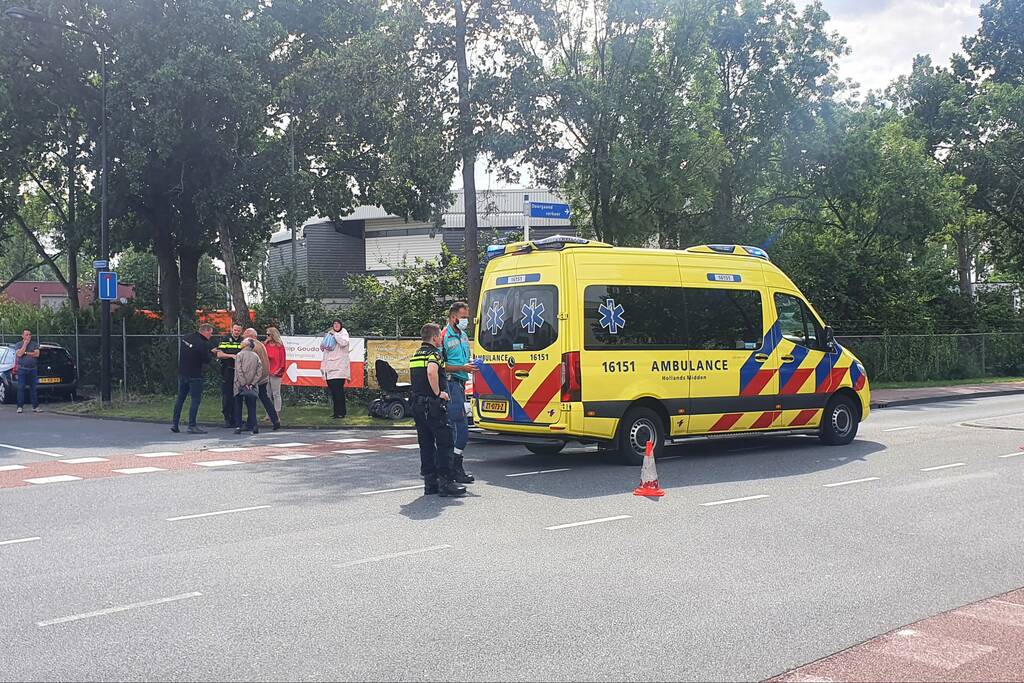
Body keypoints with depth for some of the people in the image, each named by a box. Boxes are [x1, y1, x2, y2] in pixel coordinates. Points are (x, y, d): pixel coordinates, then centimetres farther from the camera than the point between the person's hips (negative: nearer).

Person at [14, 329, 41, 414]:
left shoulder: (35, 344, 9)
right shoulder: (19, 345, 5)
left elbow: (37, 354, -5)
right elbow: (19, 354, -12)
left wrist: (25, 353, -8)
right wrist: (25, 343, -9)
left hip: (33, 369, 2)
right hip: (22, 369, -1)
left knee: (34, 388, 3)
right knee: (21, 388, -3)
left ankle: (35, 407, 6)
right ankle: (20, 407, 0)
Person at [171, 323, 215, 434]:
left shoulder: (185, 338, 7)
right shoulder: (203, 344, -17)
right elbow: (206, 360, -14)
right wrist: (213, 355, 5)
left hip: (182, 373, 7)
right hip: (194, 375, -7)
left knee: (180, 398, 14)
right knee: (196, 399, -2)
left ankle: (174, 424, 16)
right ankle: (192, 426, -4)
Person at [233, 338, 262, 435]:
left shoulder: (239, 355, -4)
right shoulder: (256, 356, 6)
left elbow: (239, 371, -13)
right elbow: (260, 372, -2)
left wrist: (243, 384, -10)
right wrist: (252, 384, -3)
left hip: (240, 386, -2)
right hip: (251, 387, 2)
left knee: (238, 406, 6)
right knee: (251, 406, 7)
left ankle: (238, 427, 2)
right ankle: (253, 425, -6)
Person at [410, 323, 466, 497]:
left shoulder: (416, 355, 17)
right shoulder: (434, 353, -11)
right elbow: (431, 372, -30)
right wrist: (438, 392, -20)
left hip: (417, 403, 9)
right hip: (433, 404, -9)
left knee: (426, 443, 10)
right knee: (444, 442, -4)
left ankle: (430, 482, 12)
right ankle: (445, 481, -6)